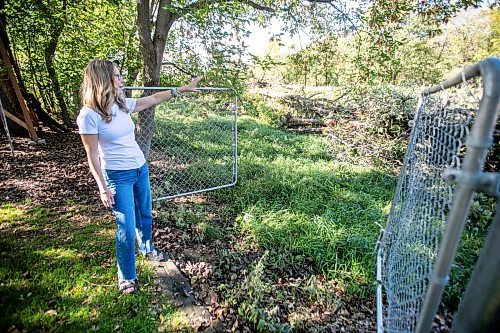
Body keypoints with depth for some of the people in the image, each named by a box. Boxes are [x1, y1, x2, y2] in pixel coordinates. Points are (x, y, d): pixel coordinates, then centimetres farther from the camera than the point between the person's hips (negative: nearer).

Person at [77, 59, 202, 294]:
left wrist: (183, 89, 14)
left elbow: (154, 99, 12)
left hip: (141, 169, 7)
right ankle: (126, 277, 23)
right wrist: (103, 189, -12)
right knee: (127, 228, 0)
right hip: (117, 177, -7)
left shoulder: (123, 104, 2)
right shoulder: (89, 114, -16)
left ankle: (147, 249, 50)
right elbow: (92, 156, -13)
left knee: (145, 216, 22)